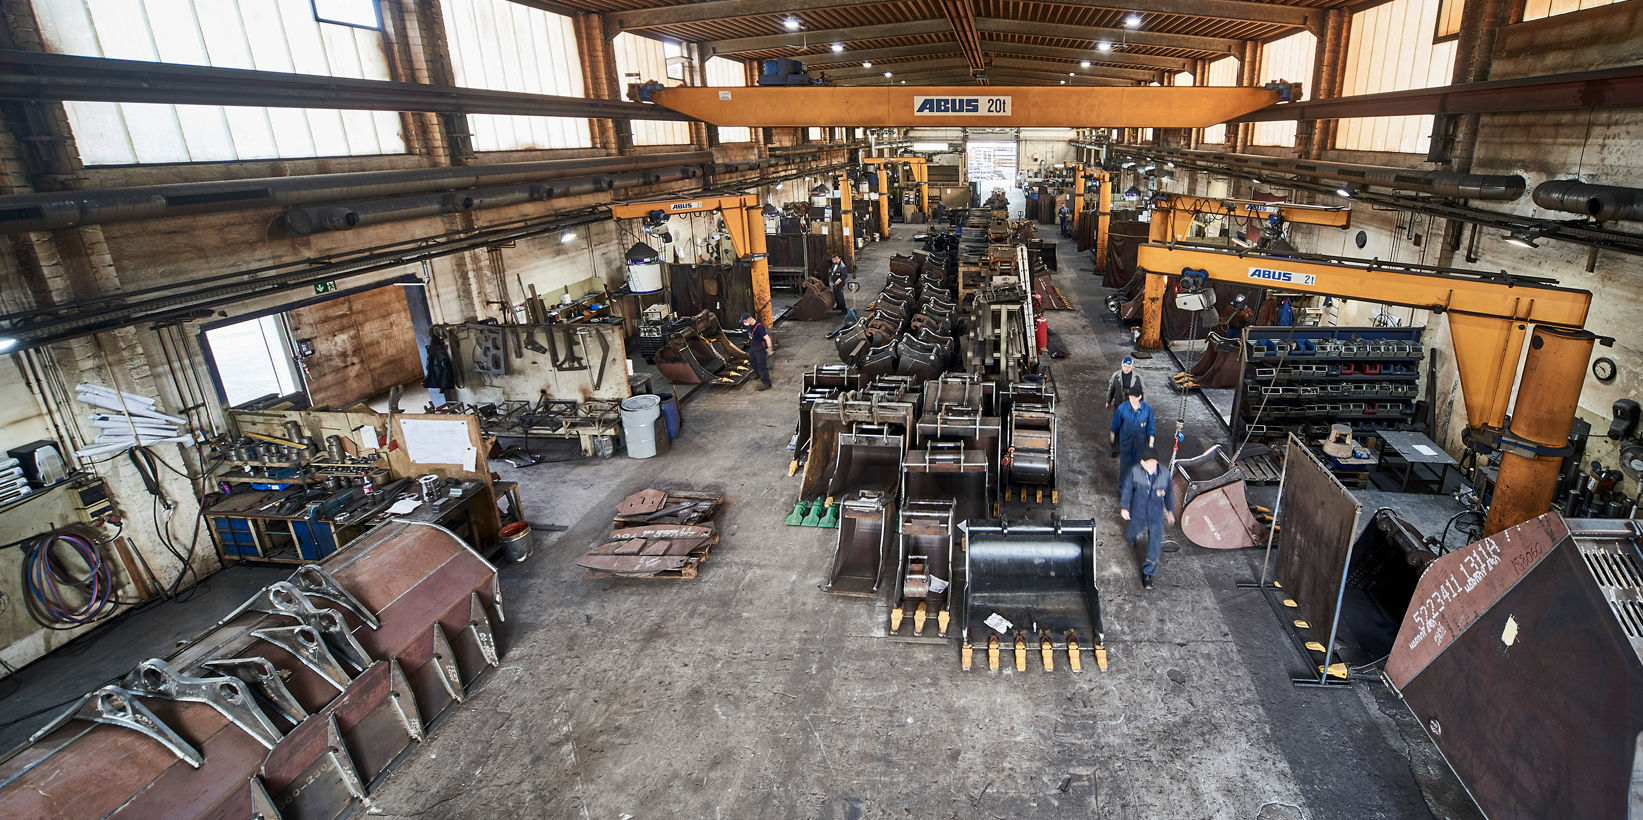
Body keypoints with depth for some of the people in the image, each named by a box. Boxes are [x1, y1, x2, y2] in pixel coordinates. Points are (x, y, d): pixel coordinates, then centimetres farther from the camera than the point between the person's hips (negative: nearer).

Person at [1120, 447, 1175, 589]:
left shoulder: (1164, 474, -16)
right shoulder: (1135, 471, -19)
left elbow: (1169, 493, 1)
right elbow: (1127, 488, -6)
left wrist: (1170, 510, 11)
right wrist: (1124, 507, -1)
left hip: (1156, 515, 0)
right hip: (1138, 512, 0)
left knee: (1155, 545, 1)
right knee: (1135, 529, 27)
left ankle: (1148, 573, 18)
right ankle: (1131, 537, 67)